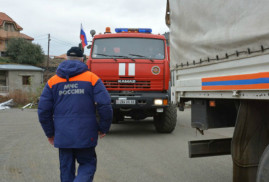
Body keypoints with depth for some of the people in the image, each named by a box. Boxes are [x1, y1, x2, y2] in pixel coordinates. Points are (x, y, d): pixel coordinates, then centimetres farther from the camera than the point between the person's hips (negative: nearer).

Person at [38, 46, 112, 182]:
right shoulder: (92, 79, -2)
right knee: (87, 164, 10)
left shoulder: (53, 81, 6)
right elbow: (105, 106, -9)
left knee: (66, 168, 14)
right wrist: (103, 128, 4)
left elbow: (43, 110, 4)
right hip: (85, 135, -2)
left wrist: (50, 133, 14)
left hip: (62, 135, 3)